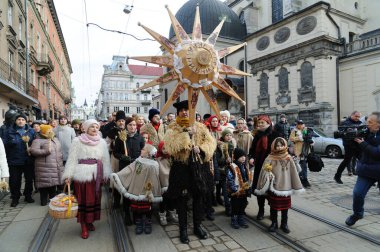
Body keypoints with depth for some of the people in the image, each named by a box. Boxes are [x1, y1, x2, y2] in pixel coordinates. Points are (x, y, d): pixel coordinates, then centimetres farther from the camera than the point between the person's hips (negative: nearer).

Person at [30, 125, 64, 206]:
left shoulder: (56, 140, 18)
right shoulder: (38, 141, -4)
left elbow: (60, 152, 23)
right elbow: (33, 150, -18)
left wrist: (61, 162, 19)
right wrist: (46, 151, -23)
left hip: (56, 167, 6)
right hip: (45, 168, -6)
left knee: (54, 183, 12)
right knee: (45, 183, -2)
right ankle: (44, 201, 11)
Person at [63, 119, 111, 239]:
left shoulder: (102, 142, 5)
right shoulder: (77, 141, -2)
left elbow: (105, 160, 7)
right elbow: (72, 159, -5)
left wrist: (105, 175, 4)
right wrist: (68, 175, -10)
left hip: (96, 175, 3)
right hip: (82, 174, -3)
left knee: (94, 198, 10)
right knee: (83, 199, 3)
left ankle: (90, 221, 28)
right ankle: (84, 226, 13)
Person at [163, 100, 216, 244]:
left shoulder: (199, 126, 7)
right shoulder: (173, 128, -1)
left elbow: (211, 142, 1)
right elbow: (170, 145, -18)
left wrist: (200, 148, -17)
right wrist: (186, 134, -20)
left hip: (198, 166, 3)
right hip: (181, 167, -2)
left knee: (198, 197, 13)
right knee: (182, 198, 6)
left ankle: (197, 226, 31)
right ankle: (183, 229, 23)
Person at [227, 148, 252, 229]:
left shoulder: (245, 167, 6)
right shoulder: (232, 167, -18)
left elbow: (249, 178, 14)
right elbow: (230, 180, -21)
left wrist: (248, 188, 5)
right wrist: (235, 190, -21)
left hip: (244, 191, 7)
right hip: (235, 192, -7)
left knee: (243, 205, 17)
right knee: (235, 206, 7)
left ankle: (241, 220, 33)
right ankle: (234, 221, 23)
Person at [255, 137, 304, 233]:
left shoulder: (288, 158, -3)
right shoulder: (270, 158, -9)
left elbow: (293, 172, 0)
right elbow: (265, 171, -12)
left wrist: (296, 186, 1)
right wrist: (268, 175, -33)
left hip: (285, 187, 2)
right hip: (273, 187, -2)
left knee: (285, 206, 14)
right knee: (274, 206, 12)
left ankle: (284, 224, 32)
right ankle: (274, 223, 29)